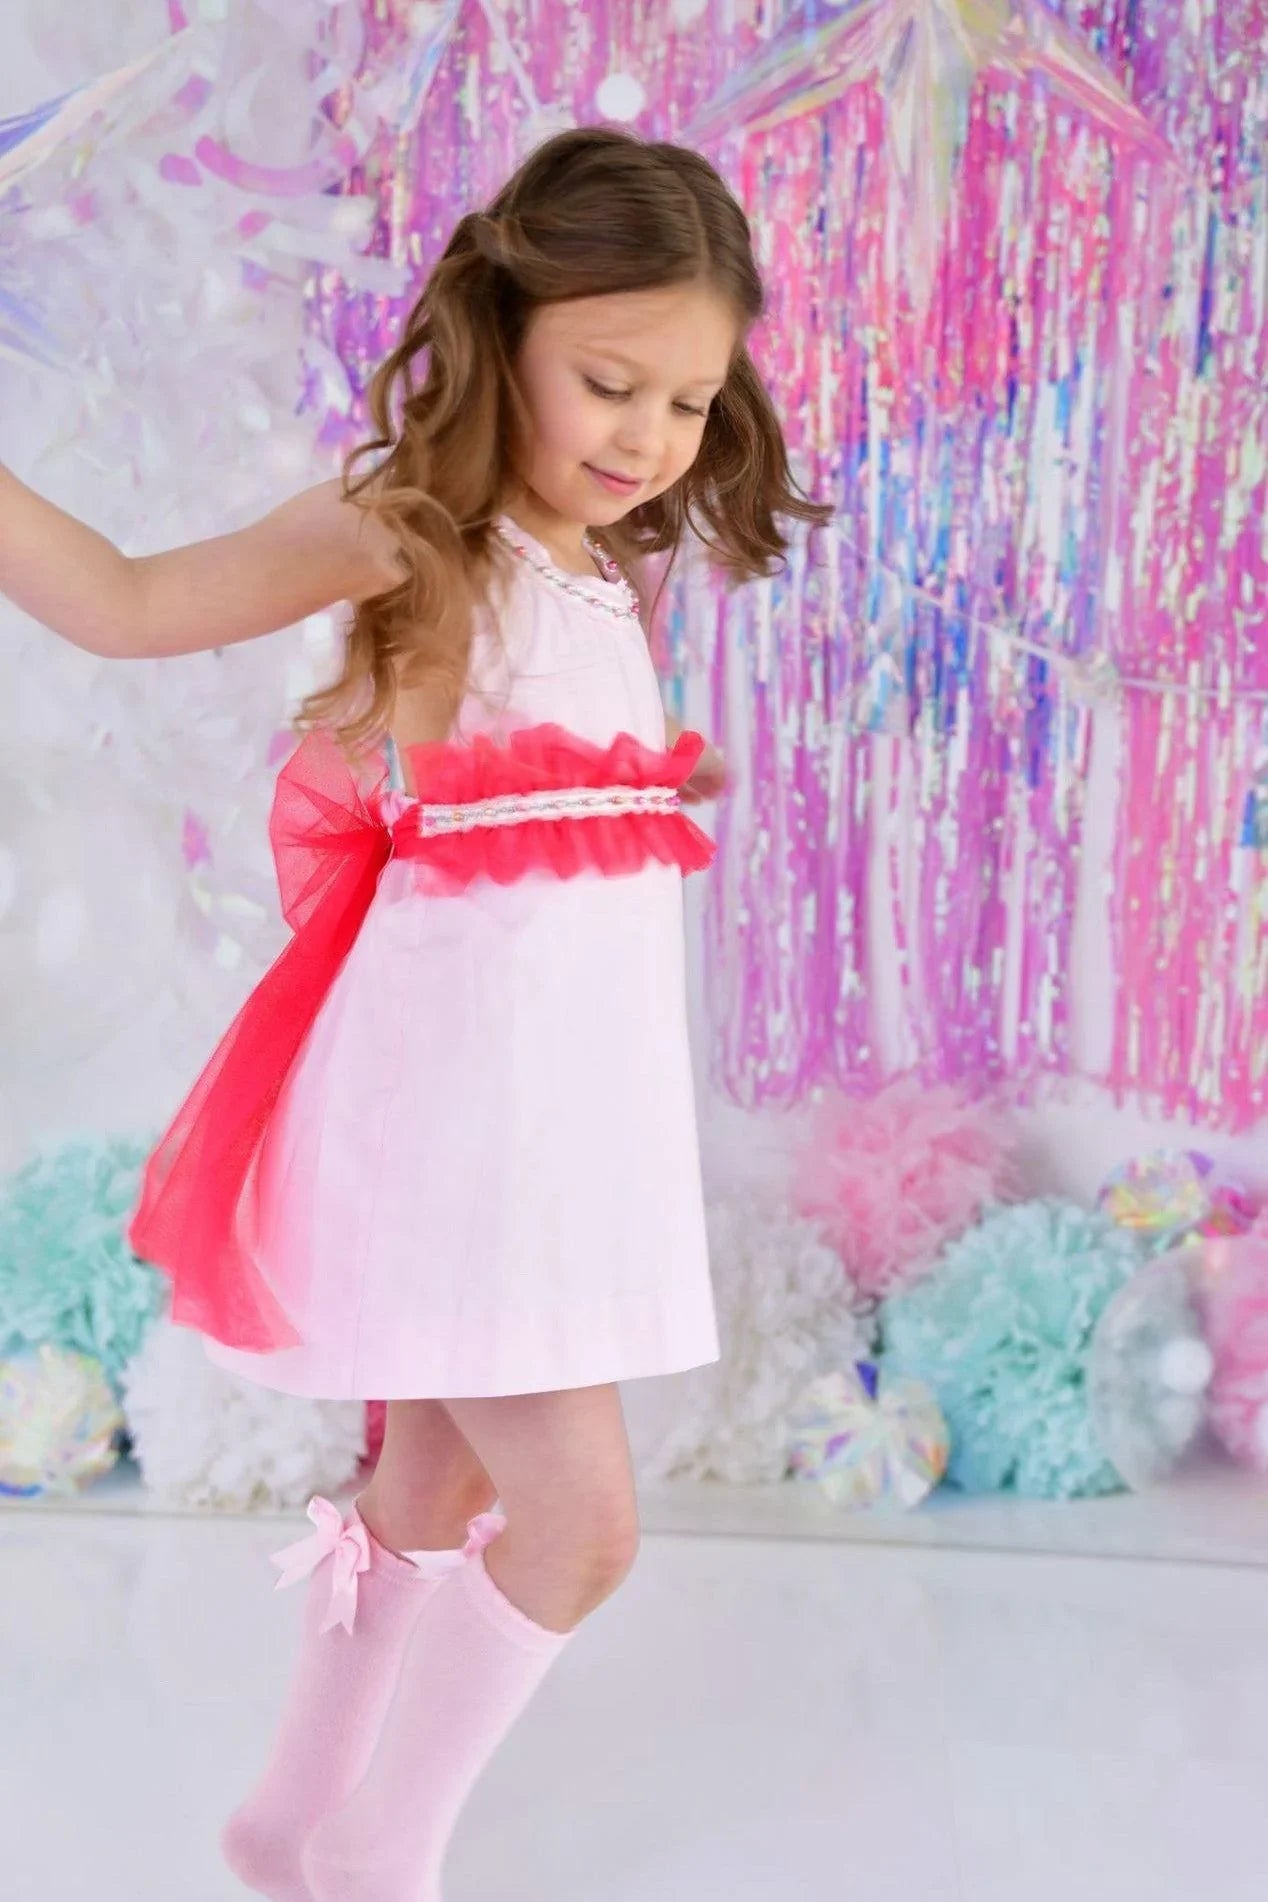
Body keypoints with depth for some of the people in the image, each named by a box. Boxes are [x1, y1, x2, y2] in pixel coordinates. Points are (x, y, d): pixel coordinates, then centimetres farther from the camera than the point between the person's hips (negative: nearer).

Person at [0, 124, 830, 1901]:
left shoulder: (604, 582, 11)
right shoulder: (407, 533, -11)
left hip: (564, 1096, 8)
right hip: (448, 1096, -8)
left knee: (436, 1496, 19)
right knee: (580, 1518, -8)